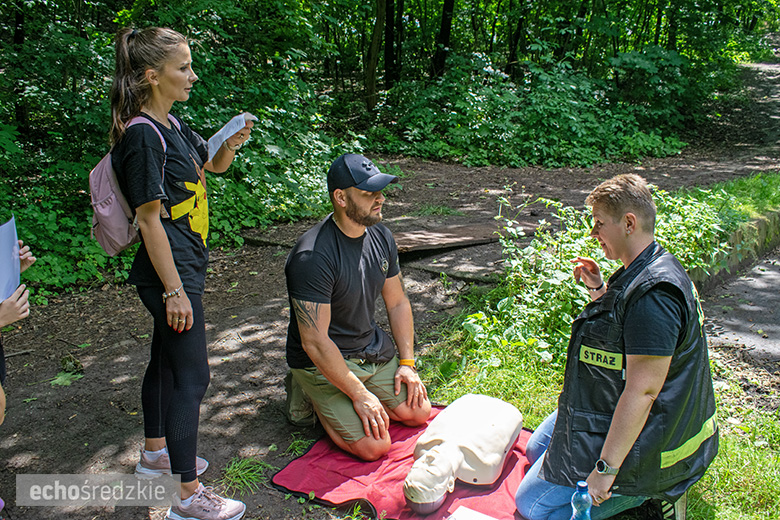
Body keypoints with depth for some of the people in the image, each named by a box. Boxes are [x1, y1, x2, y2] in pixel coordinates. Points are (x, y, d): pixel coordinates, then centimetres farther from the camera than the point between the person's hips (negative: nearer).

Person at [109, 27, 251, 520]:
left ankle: (155, 452, 41)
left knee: (167, 358, 22)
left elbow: (212, 165, 22)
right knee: (192, 376, -4)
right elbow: (150, 219, -21)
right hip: (170, 272, -10)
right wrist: (174, 290, -20)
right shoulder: (141, 134, -20)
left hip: (185, 263, 10)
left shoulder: (171, 124, 8)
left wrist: (231, 144, -1)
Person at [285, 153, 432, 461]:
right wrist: (359, 395, -22)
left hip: (373, 348, 7)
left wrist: (407, 362, 3)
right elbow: (315, 342, -26)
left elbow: (398, 302, 9)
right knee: (374, 446, -14)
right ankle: (312, 395, 9)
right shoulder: (313, 256, -28)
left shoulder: (381, 237, -3)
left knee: (419, 413, 5)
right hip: (322, 360, -7)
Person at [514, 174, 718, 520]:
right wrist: (599, 290, 7)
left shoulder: (652, 292, -30)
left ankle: (645, 492, 2)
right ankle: (645, 484, 15)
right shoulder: (644, 272, 4)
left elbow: (642, 390, -32)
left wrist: (606, 468, -28)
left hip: (633, 434, -11)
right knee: (536, 450, 24)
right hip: (610, 410, 11)